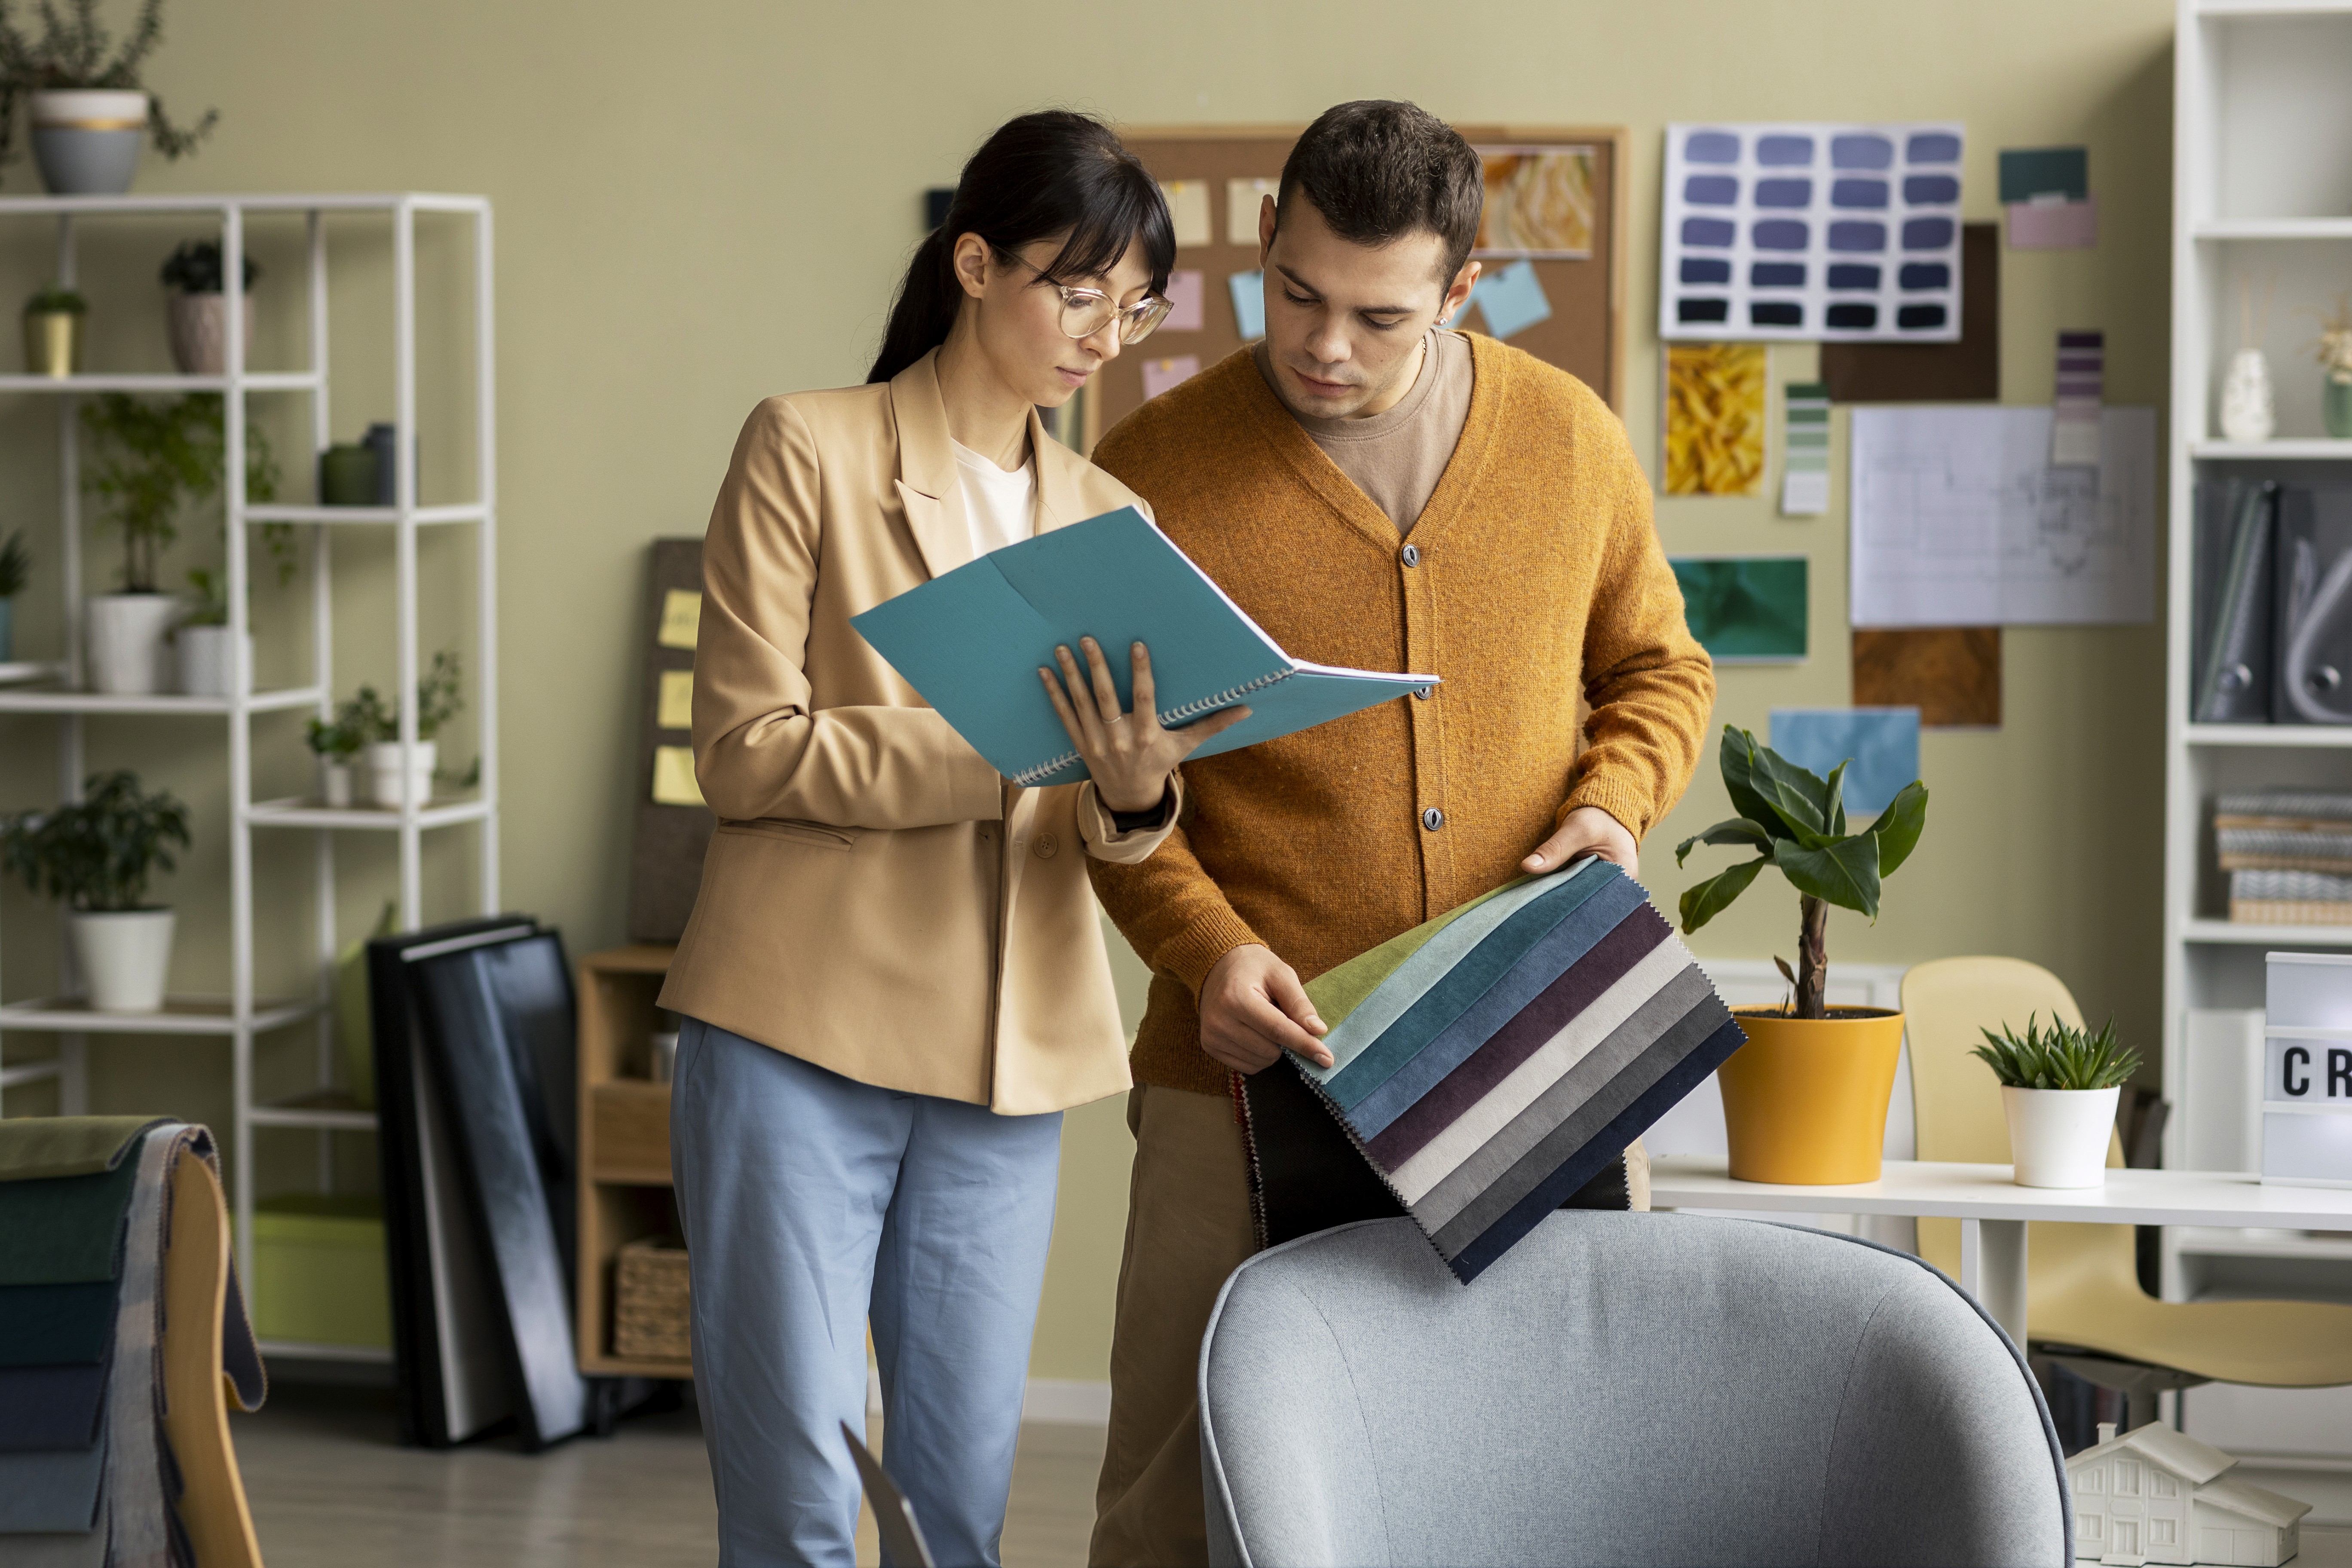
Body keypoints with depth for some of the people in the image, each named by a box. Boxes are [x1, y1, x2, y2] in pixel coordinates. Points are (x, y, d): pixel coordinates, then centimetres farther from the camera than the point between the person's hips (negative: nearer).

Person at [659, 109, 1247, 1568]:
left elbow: (1098, 833, 12)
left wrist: (1133, 790, -12)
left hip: (1004, 1063, 5)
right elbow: (746, 751, -9)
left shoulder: (1107, 519, 15)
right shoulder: (807, 449, -1)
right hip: (801, 1031, -5)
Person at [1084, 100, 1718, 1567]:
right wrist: (1206, 952, -17)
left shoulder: (1572, 439, 4)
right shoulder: (1156, 472, -4)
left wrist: (1616, 800, -4)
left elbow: (1661, 668, 18)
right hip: (1257, 1066, -2)